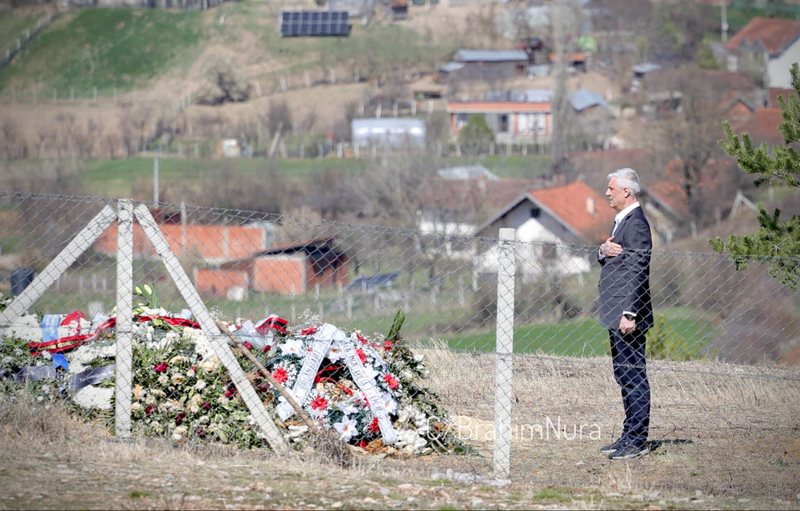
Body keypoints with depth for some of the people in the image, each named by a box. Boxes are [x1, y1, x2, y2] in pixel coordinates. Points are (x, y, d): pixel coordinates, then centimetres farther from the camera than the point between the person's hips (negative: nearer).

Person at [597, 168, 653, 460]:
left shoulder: (636, 223, -14)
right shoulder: (622, 221, 18)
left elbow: (637, 272, -20)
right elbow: (606, 261, 21)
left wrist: (629, 314, -23)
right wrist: (604, 251, -4)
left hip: (627, 315, -11)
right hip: (615, 313, 11)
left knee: (633, 376, -8)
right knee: (624, 376, 14)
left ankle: (637, 441, -6)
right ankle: (630, 436, 20)